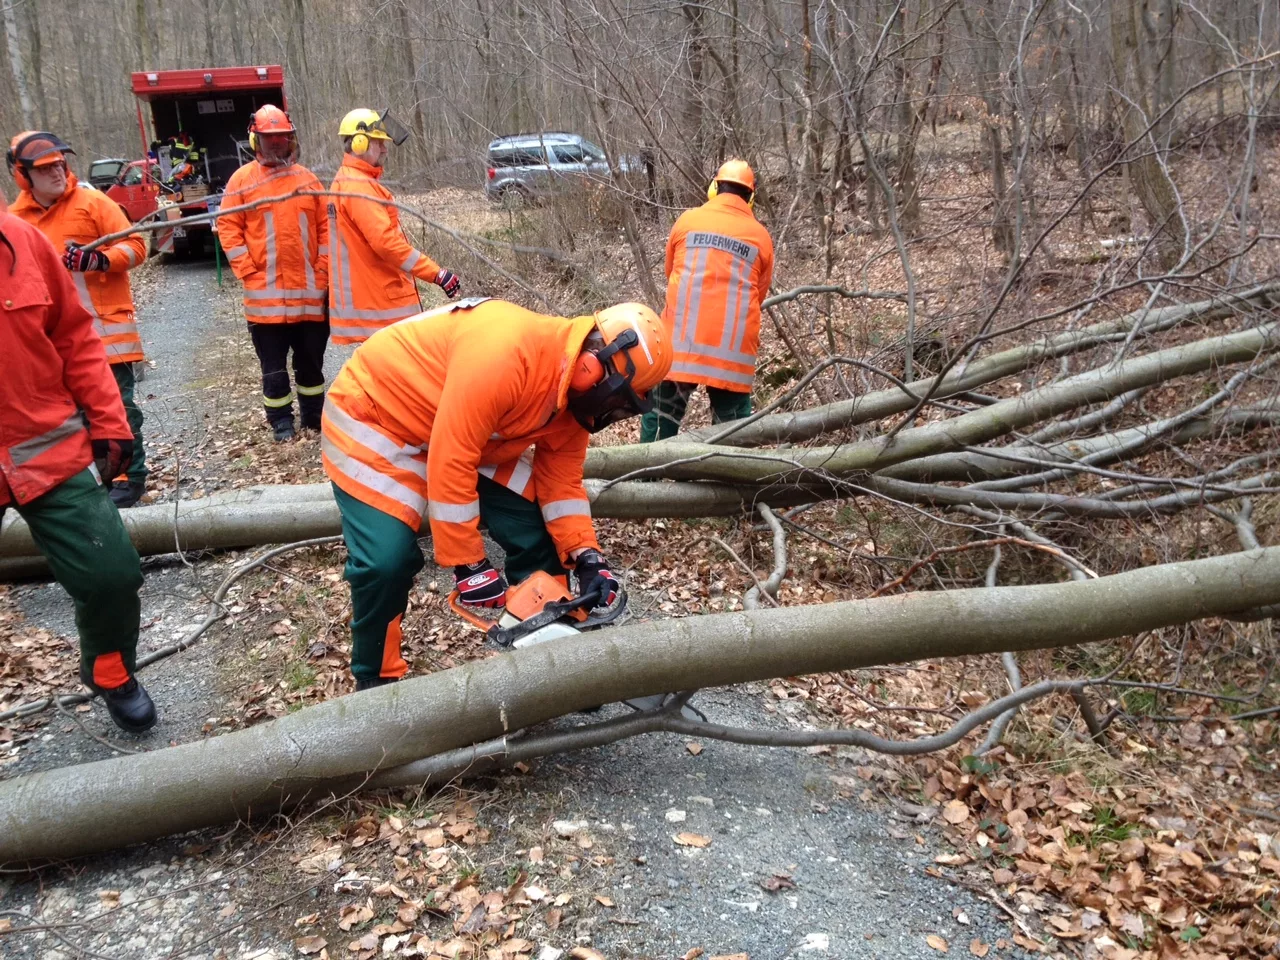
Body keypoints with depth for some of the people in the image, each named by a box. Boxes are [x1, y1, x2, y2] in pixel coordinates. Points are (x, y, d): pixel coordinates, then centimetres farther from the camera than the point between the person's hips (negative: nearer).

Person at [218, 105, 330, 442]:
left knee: (311, 358, 13)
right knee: (274, 365, 4)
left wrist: (323, 269, 1)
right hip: (266, 292, -3)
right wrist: (248, 273, -9)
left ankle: (314, 416, 25)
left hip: (310, 289, 3)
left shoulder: (306, 178, 9)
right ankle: (281, 422, 15)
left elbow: (324, 226, 10)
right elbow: (229, 229, -1)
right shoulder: (242, 179, 1)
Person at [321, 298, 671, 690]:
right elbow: (450, 462, -35)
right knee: (387, 559, -21)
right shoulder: (506, 351, -38)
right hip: (375, 414, -8)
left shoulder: (573, 388, -9)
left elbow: (561, 480, -2)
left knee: (538, 533, 0)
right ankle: (375, 682, 4)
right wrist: (469, 565, -28)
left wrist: (588, 559, -13)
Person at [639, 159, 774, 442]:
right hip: (733, 349, 0)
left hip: (681, 340, 0)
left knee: (662, 418, 10)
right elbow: (759, 295, 15)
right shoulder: (761, 236, 7)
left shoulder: (687, 220, 6)